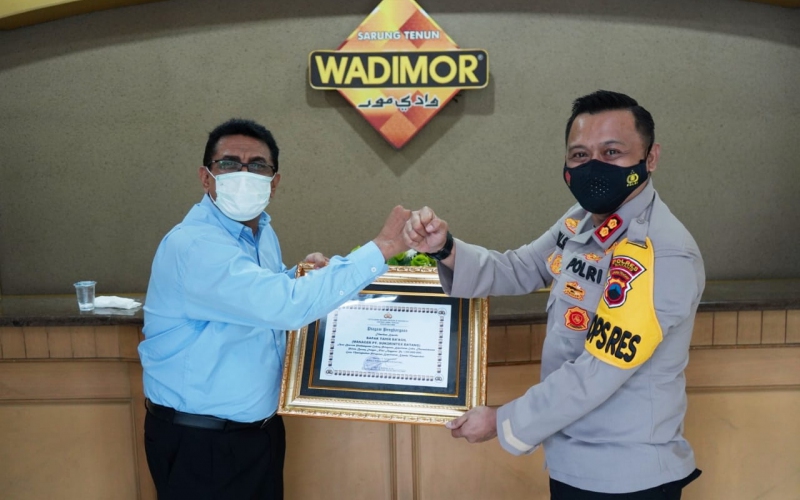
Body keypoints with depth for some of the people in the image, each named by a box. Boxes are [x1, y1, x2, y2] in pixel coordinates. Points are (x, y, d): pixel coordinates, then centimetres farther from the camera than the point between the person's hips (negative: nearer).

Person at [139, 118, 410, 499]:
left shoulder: (262, 232, 4)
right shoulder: (194, 245, -25)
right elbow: (286, 306, -36)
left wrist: (304, 276, -2)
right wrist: (380, 250, -31)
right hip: (198, 442, -8)